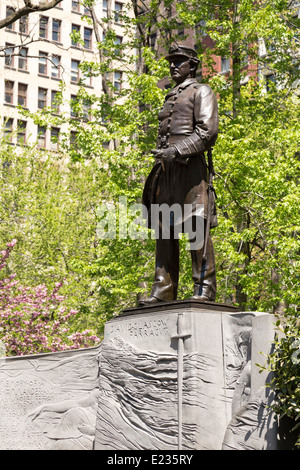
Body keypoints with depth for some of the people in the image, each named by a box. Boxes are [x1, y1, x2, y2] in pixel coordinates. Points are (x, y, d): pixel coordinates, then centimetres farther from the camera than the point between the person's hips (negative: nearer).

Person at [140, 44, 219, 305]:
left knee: (198, 227, -13)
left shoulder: (201, 92, 6)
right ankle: (163, 292, 1)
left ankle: (205, 291, -13)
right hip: (166, 169, 8)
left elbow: (208, 130, -8)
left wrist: (177, 151, -16)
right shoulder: (169, 99, 30)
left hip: (189, 166, -8)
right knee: (164, 230, 1)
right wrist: (159, 161, 16)